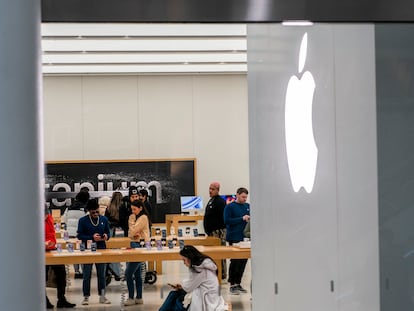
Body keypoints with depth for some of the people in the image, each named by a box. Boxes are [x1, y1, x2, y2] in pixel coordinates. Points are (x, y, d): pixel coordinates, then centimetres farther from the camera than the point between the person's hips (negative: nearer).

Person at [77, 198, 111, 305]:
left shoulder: (104, 219, 6)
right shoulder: (83, 220, -3)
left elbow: (108, 233, 12)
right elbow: (80, 235, -6)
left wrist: (106, 236, -12)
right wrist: (92, 237, -18)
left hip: (101, 249, 2)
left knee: (101, 274, 7)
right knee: (87, 275, 1)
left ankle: (102, 296, 14)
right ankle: (86, 297, 7)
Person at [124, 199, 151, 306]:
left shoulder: (143, 218, -12)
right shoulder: (138, 217, 16)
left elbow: (132, 232, -15)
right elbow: (131, 234, 12)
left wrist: (131, 221, -5)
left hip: (140, 246, -10)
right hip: (136, 246, 10)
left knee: (128, 273, -11)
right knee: (137, 274, 12)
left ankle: (131, 298, -7)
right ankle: (139, 298, 17)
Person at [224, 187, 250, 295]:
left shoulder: (248, 206, 13)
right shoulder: (230, 207, -4)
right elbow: (227, 221, -12)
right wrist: (242, 219, -17)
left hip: (244, 238, 6)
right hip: (234, 238, -6)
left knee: (243, 261, 7)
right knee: (235, 261, -3)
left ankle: (238, 283, 17)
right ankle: (232, 285, 4)